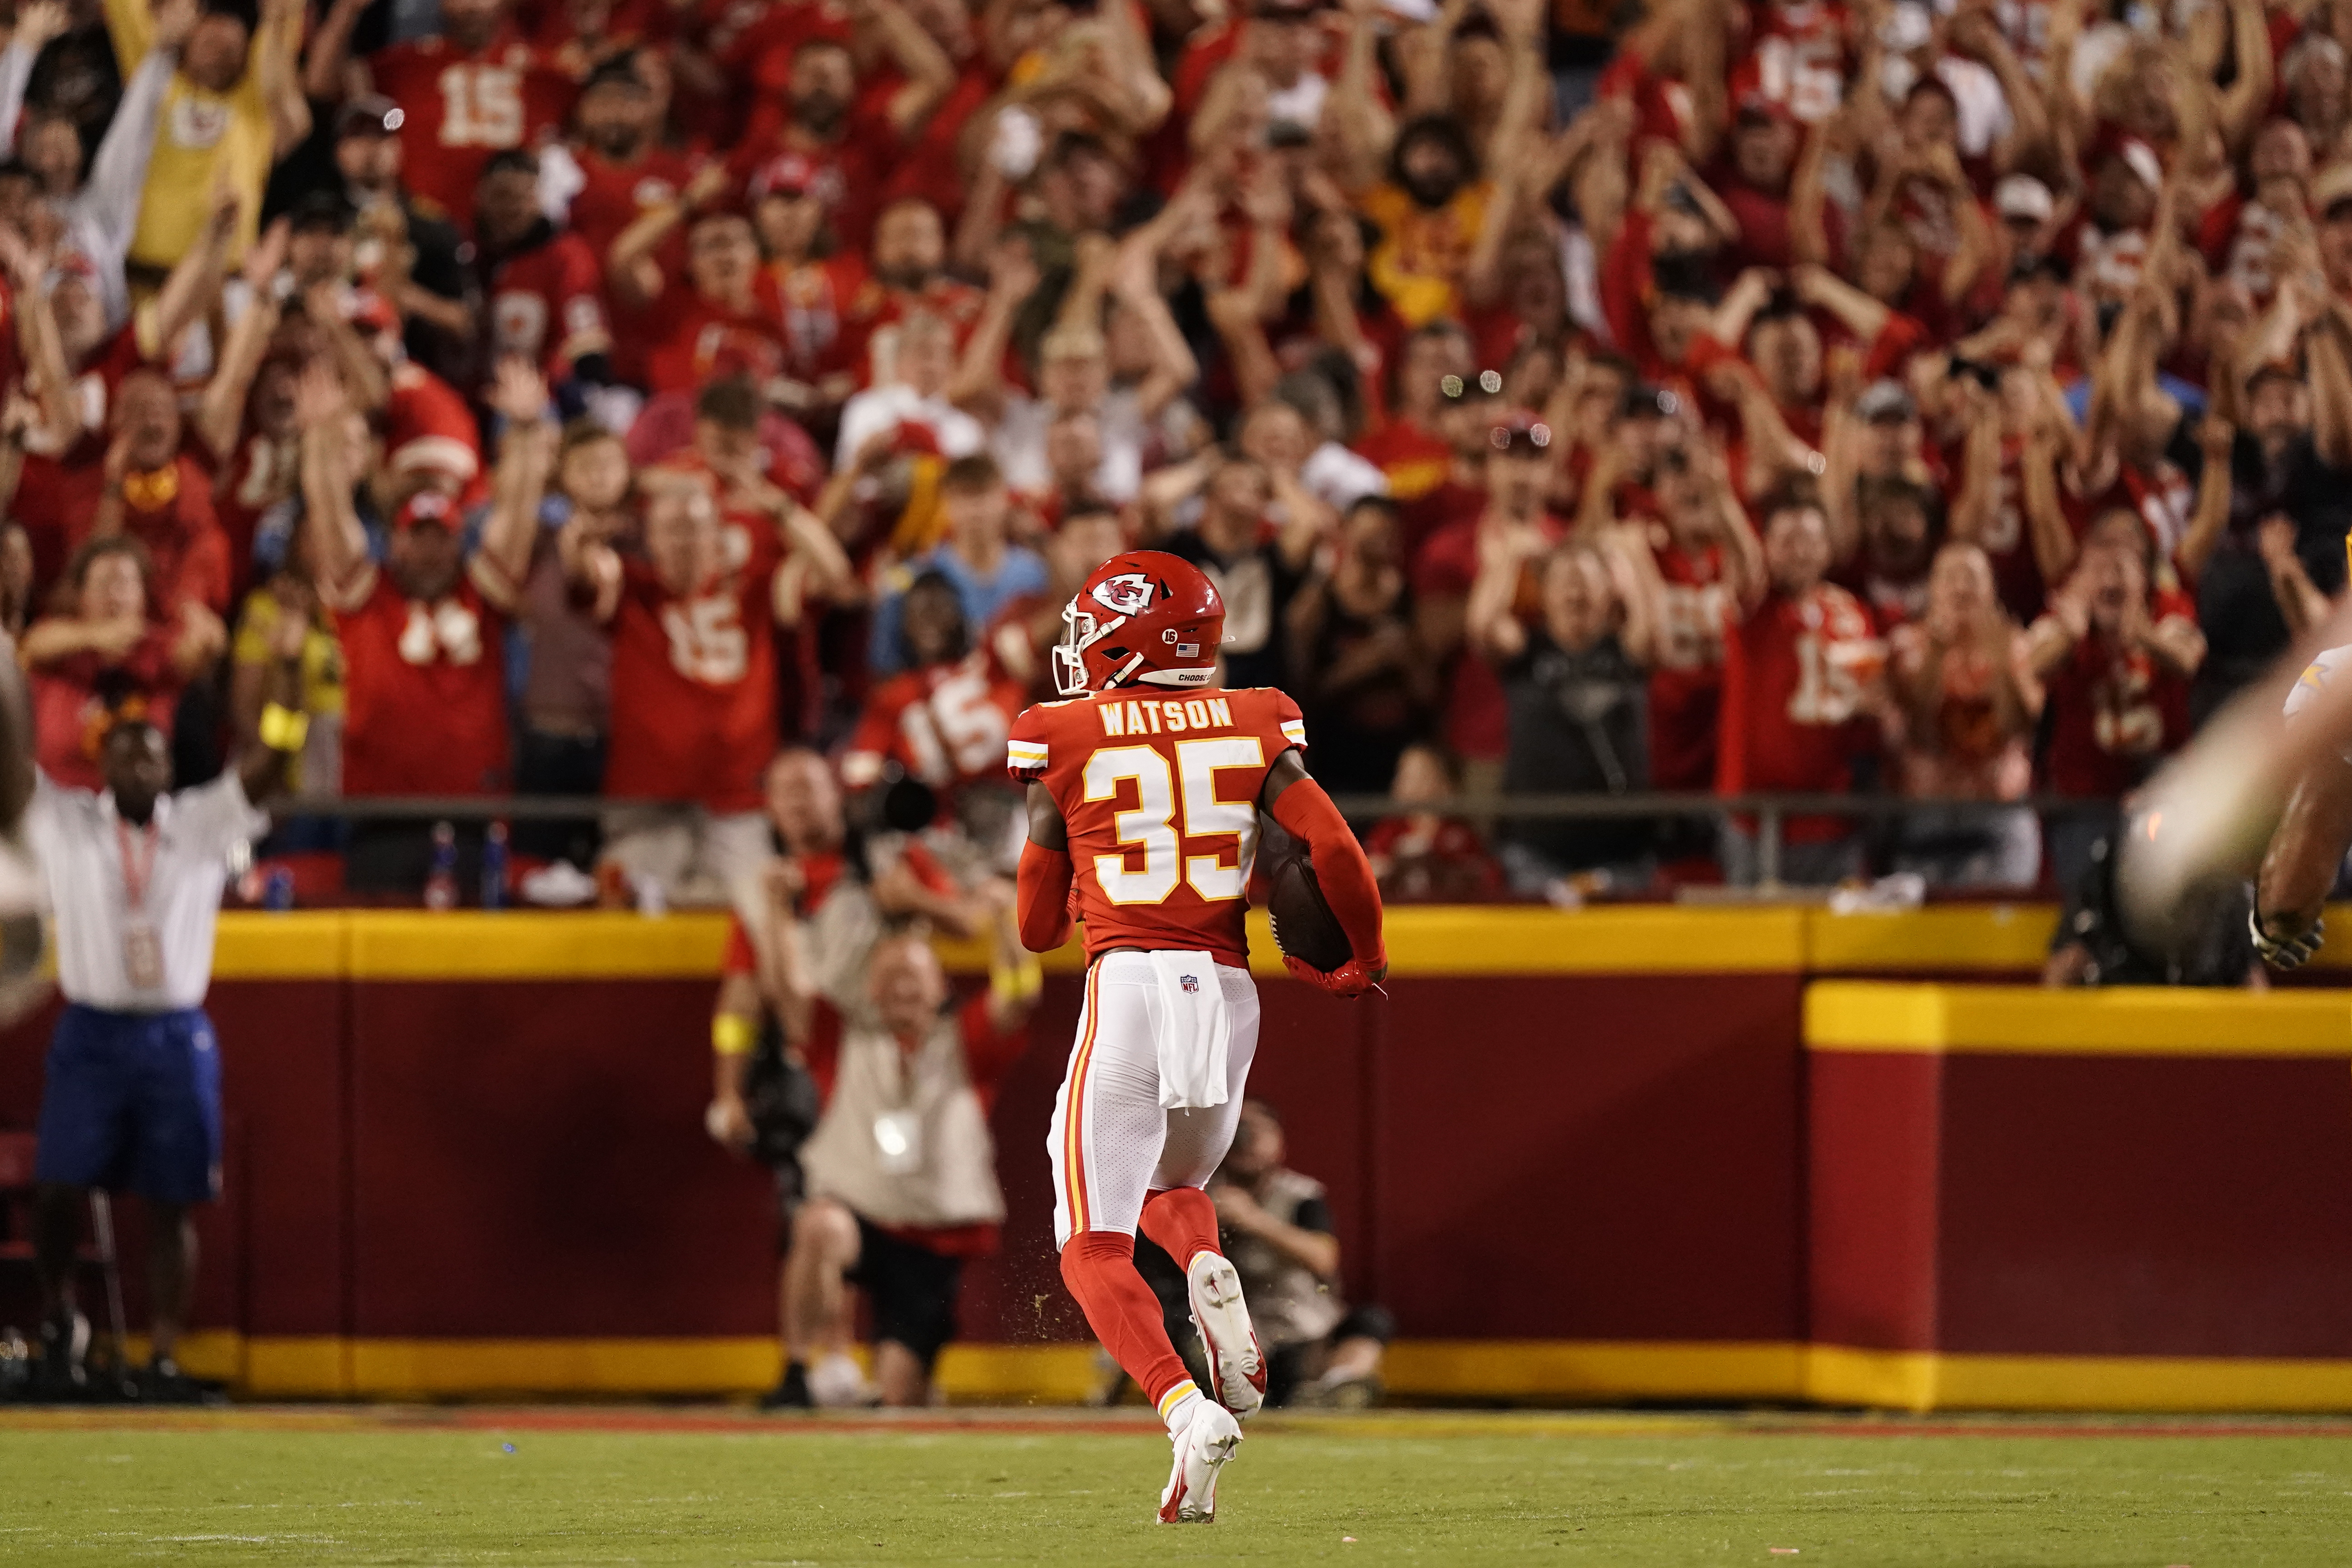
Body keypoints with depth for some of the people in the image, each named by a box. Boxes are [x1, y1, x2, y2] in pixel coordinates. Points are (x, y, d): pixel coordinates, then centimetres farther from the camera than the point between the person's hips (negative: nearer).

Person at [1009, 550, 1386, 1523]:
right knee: (1173, 1189, 29)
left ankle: (1186, 1408, -28)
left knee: (1094, 1246, -2)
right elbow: (1332, 846, -3)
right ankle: (1209, 1274, -7)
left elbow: (1038, 928, 8)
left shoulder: (1065, 740, 2)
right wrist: (1364, 959, 13)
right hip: (1228, 993, 4)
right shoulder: (1252, 726, 8)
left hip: (1127, 984, -4)